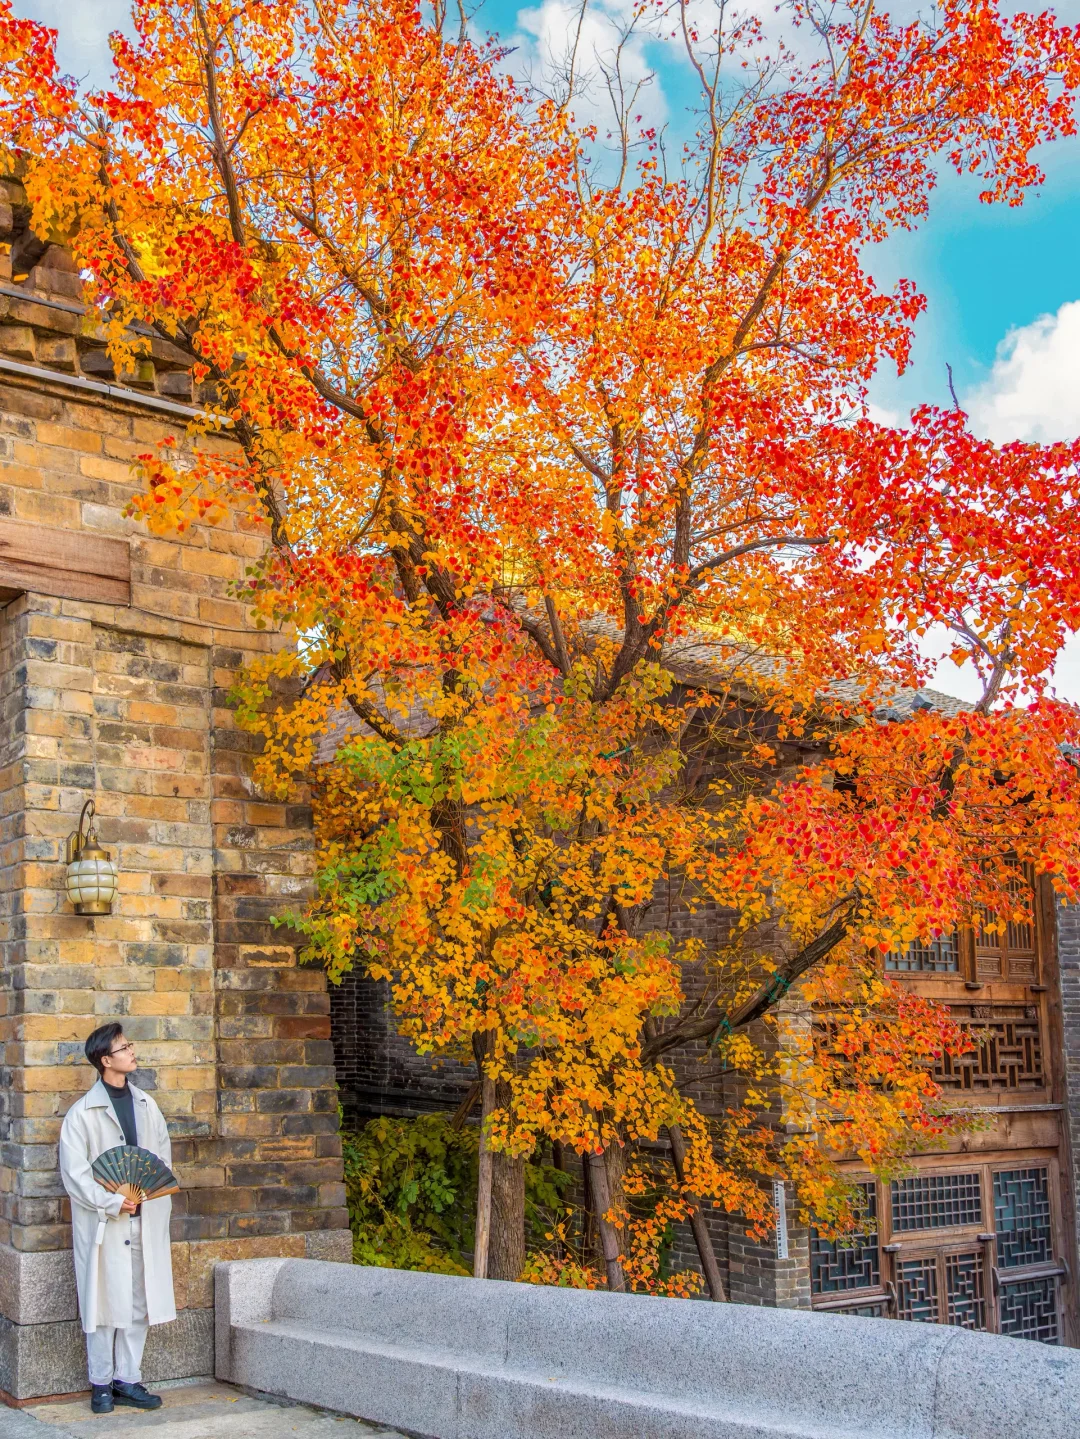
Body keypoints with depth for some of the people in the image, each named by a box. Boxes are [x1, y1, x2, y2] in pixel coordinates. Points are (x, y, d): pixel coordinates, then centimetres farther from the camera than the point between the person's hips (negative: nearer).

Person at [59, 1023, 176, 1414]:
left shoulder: (146, 1105, 10)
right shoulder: (82, 1113, -6)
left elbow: (163, 1156, 12)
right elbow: (74, 1172, -10)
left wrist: (152, 1193, -3)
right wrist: (112, 1203, -17)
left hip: (144, 1220, 5)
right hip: (101, 1222, -5)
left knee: (138, 1304, 8)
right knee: (103, 1304, 1)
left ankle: (128, 1380, 18)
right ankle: (101, 1384, 13)